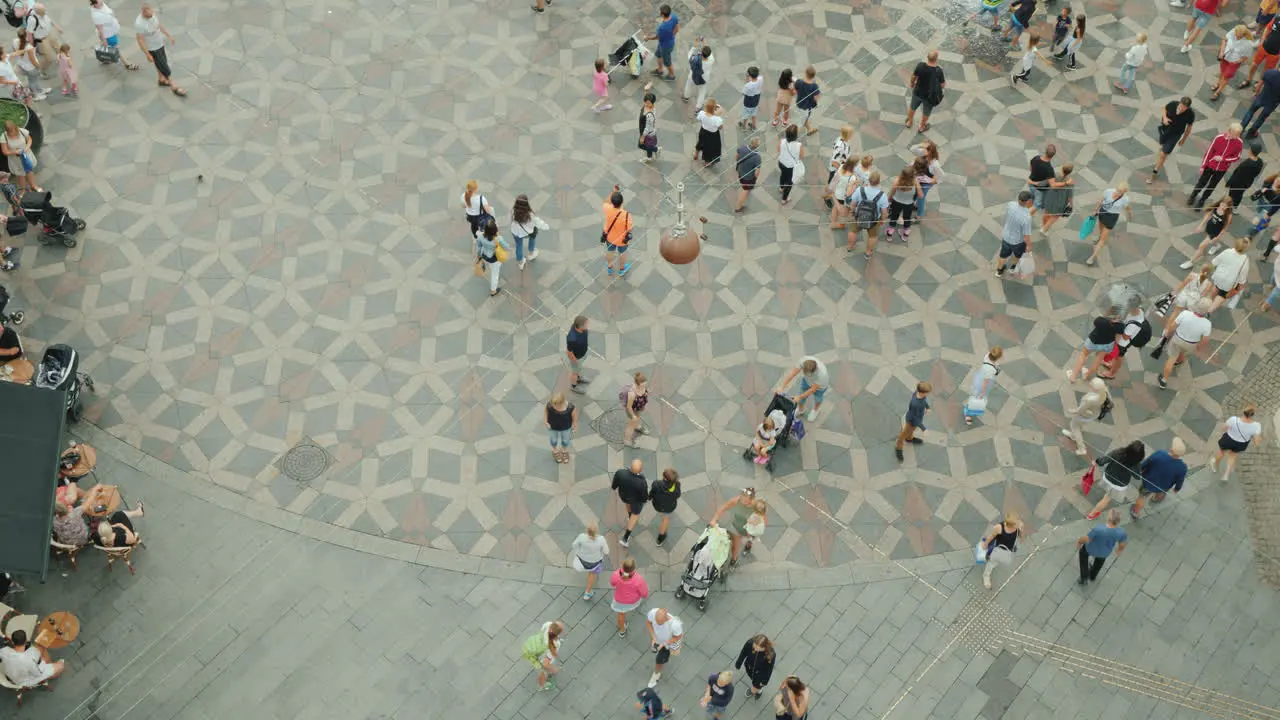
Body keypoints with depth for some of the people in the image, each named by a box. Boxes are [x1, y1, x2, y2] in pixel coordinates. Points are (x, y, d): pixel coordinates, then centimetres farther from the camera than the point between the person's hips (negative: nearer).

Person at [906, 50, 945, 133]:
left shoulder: (920, 66, -27)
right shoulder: (939, 71, -32)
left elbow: (913, 77, -9)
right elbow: (943, 85, -18)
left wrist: (912, 83, 13)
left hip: (918, 92, 2)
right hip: (929, 96, -2)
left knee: (912, 107, 32)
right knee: (926, 112, 27)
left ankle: (909, 122, 55)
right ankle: (922, 127, 51)